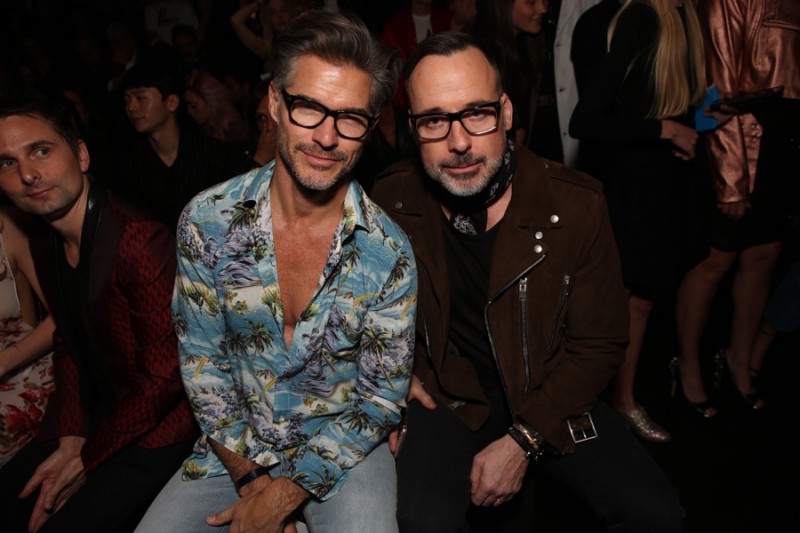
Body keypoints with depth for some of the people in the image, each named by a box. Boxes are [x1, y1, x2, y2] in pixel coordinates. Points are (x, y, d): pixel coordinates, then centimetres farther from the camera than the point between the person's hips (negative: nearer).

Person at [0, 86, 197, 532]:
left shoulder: (141, 243, -26)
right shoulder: (45, 249, 3)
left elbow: (164, 377, -22)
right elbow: (69, 345, 12)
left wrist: (86, 460, -11)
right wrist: (69, 440, -3)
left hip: (157, 429, -7)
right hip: (96, 419, 8)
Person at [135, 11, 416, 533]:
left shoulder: (389, 255, -16)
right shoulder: (207, 221, -11)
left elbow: (381, 400, -9)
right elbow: (202, 357, -3)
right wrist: (250, 476, -8)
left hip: (343, 447, -1)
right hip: (235, 444, 2)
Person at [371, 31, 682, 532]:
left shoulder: (577, 204, -15)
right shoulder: (391, 200, -11)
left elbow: (600, 342, -8)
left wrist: (524, 440, -15)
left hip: (550, 397, 1)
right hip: (446, 396, 0)